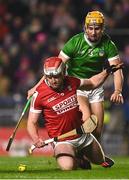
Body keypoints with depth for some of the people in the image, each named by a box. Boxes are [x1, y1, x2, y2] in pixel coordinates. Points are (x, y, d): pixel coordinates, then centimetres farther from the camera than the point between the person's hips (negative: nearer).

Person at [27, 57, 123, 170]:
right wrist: (36, 139, -31)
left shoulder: (71, 82, -6)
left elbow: (92, 83, 16)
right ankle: (75, 159, 12)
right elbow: (32, 123, -13)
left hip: (83, 135, 5)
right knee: (67, 166, -30)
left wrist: (108, 71, 5)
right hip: (62, 141, -5)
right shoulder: (39, 95, -19)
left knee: (100, 160, 18)